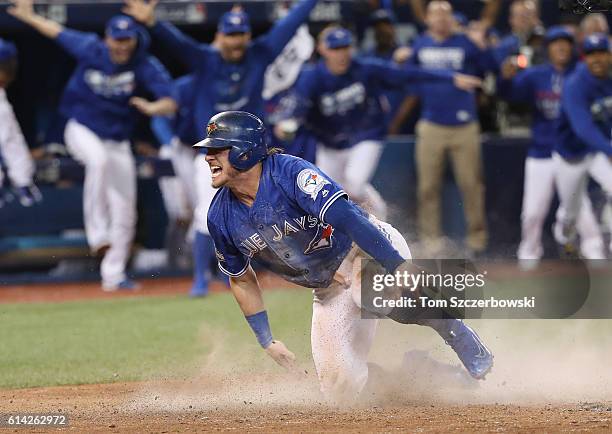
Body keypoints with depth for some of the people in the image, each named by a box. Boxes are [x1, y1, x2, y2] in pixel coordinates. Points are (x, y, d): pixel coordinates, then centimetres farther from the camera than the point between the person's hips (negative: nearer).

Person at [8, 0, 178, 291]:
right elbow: (58, 32, 4)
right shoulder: (89, 49, -13)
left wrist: (154, 108, -48)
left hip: (118, 142, 2)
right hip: (83, 130, -2)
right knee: (99, 159, -38)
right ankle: (97, 232, -34)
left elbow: (170, 103, -27)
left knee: (124, 212, 4)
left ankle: (113, 274, 20)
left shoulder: (145, 67, -16)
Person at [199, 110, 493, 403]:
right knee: (341, 388, -7)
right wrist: (266, 341, 9)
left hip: (369, 250, -6)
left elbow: (345, 216, -36)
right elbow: (241, 279, 13)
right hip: (328, 289, 6)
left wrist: (399, 267, -45)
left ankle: (469, 349, -19)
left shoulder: (289, 173, -24)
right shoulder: (221, 218, -4)